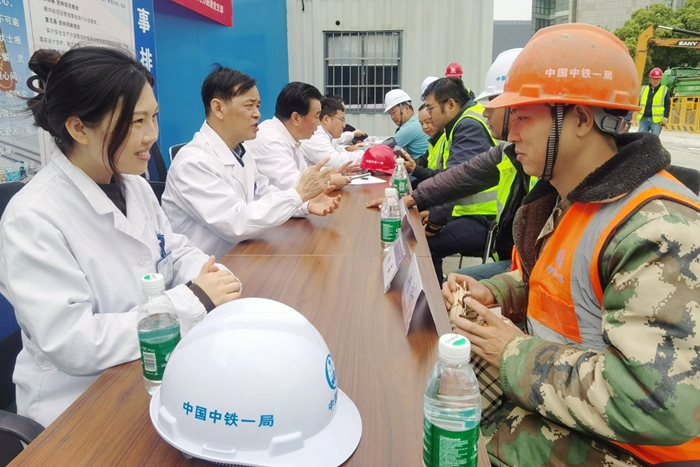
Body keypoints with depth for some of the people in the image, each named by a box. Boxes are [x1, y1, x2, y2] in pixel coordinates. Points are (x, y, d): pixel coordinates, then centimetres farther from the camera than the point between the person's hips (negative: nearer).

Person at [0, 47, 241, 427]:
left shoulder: (133, 185, 1)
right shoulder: (33, 219, -21)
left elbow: (175, 252, 11)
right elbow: (72, 344, -25)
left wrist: (207, 276, -12)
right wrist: (192, 300, -25)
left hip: (150, 369, 7)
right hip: (82, 403, -6)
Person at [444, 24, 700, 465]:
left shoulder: (657, 231, -28)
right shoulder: (567, 197, 3)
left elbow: (661, 403, -34)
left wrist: (516, 355, -24)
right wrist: (493, 293, -3)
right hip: (549, 391, 8)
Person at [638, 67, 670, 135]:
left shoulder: (665, 90, 4)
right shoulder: (643, 88, 12)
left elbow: (667, 106, 2)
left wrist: (665, 118, -7)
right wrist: (640, 113, 13)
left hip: (656, 120, -3)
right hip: (644, 119, 3)